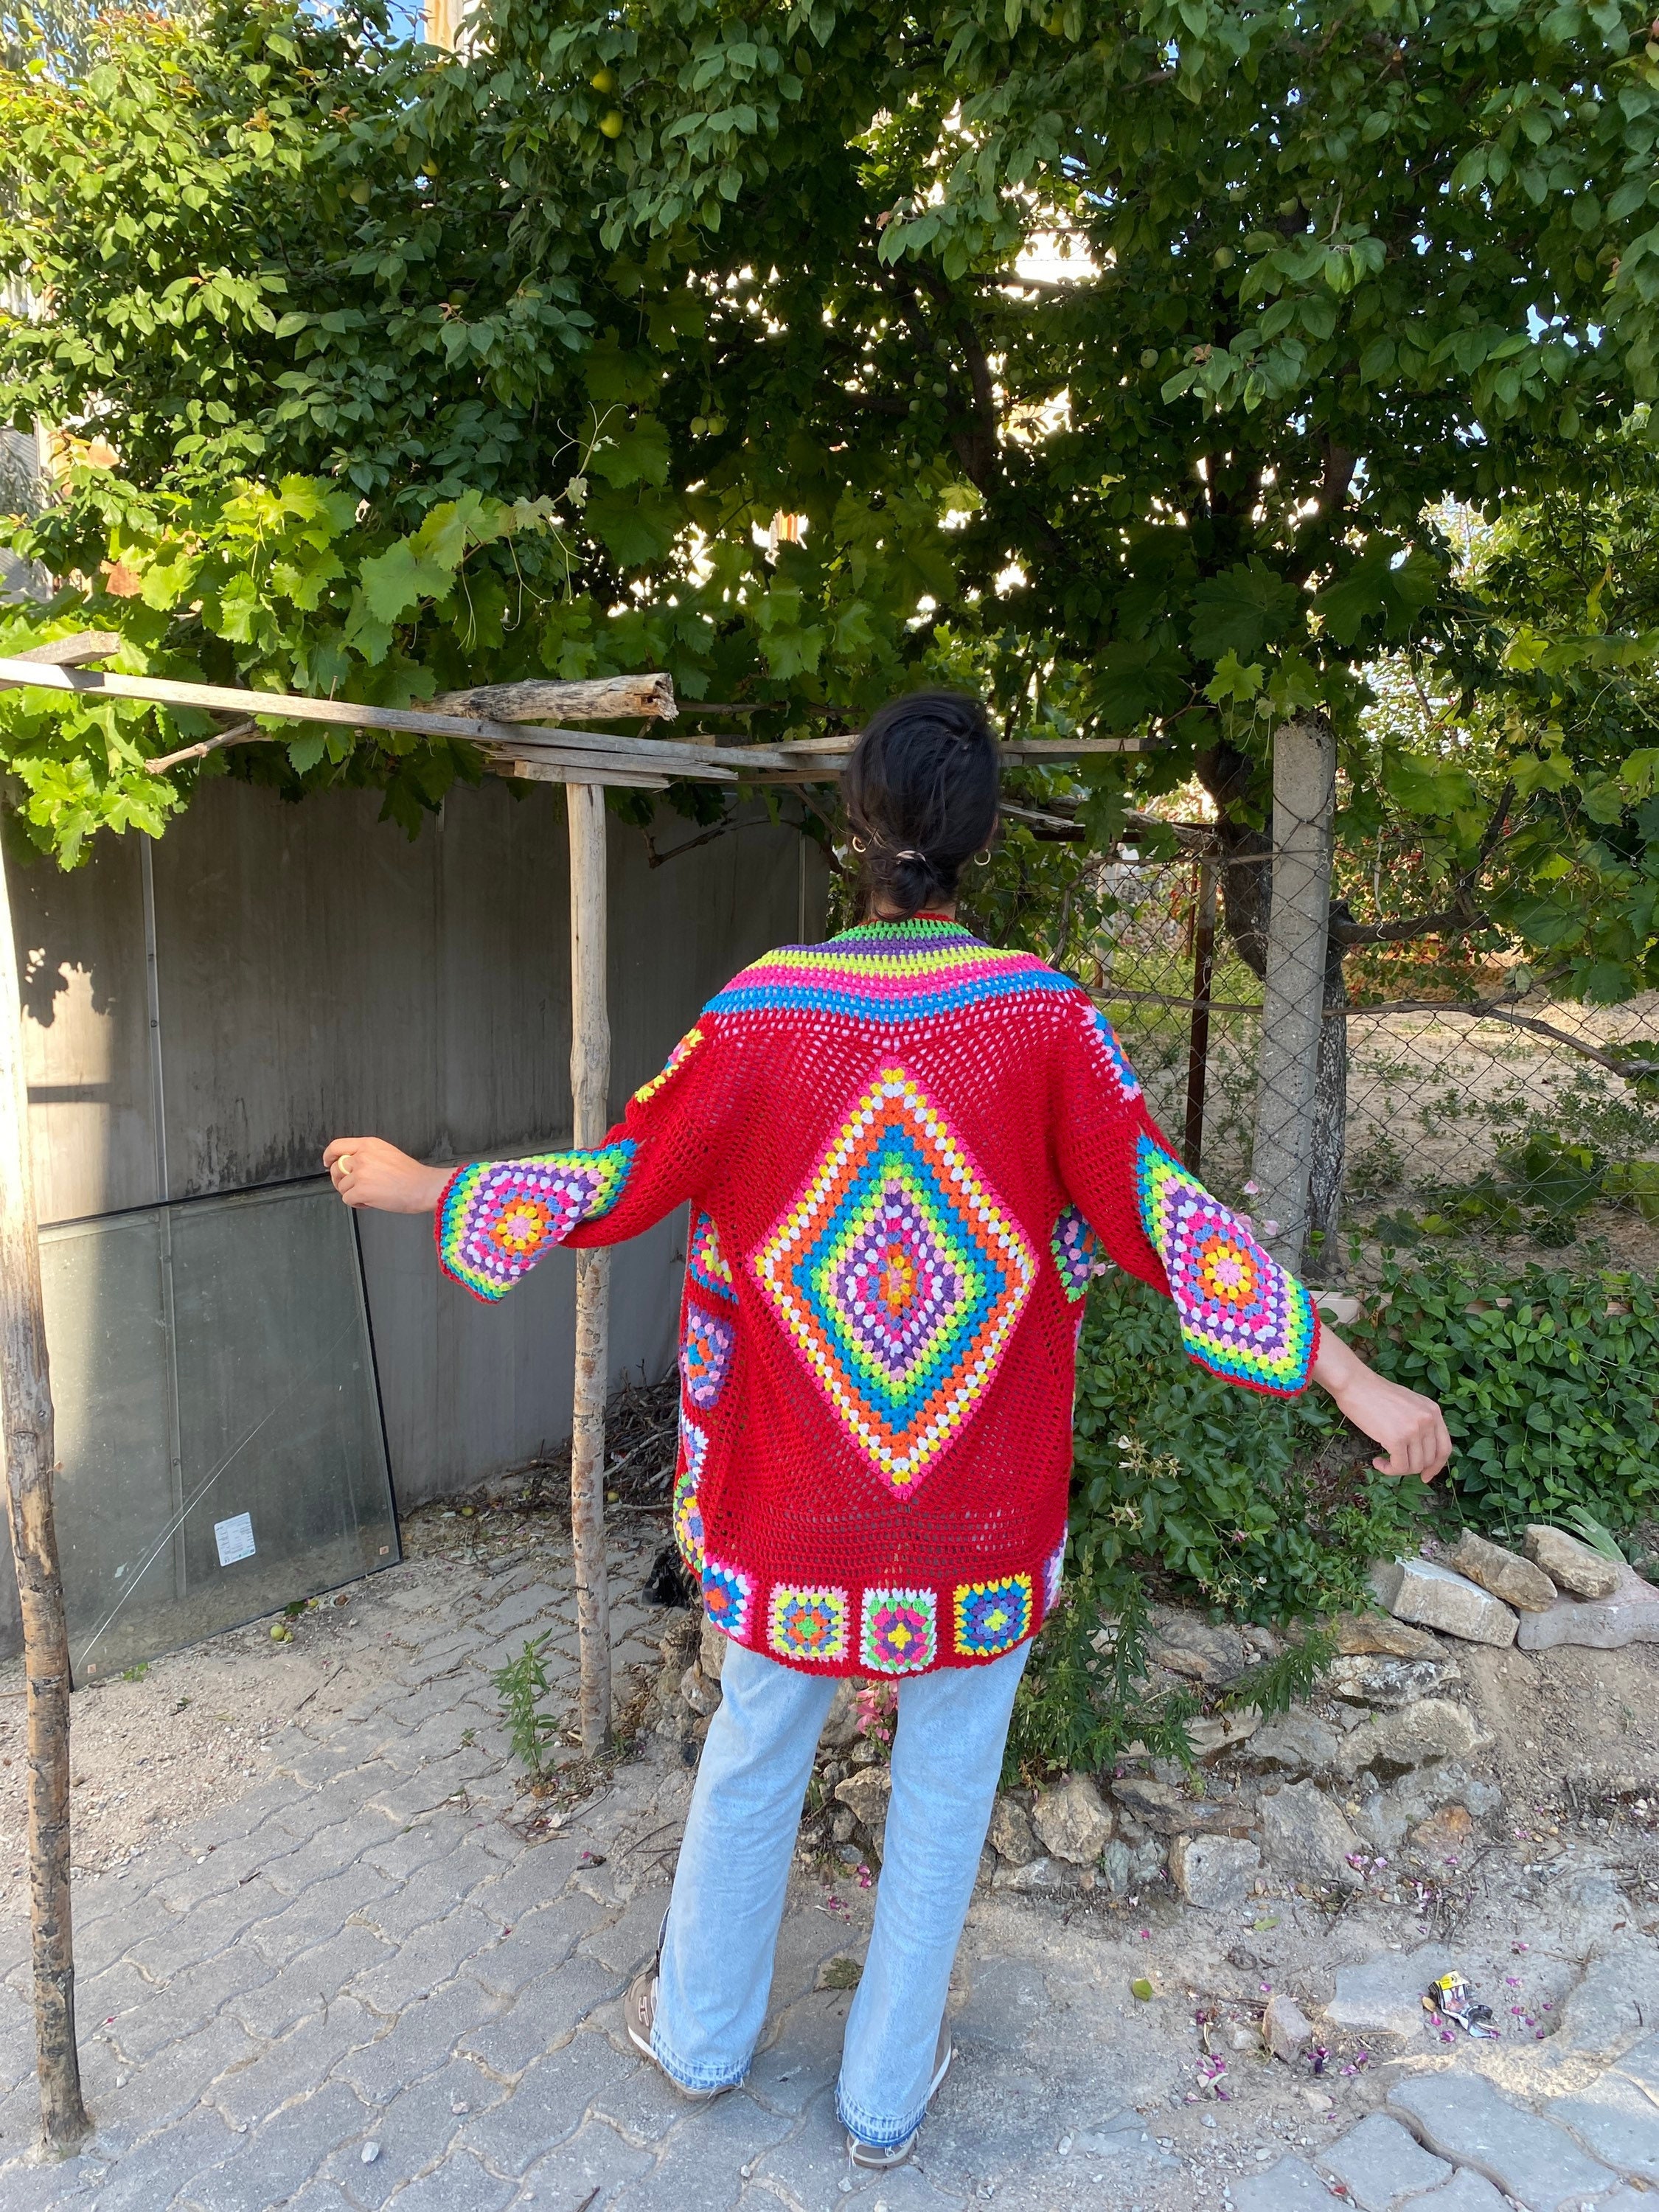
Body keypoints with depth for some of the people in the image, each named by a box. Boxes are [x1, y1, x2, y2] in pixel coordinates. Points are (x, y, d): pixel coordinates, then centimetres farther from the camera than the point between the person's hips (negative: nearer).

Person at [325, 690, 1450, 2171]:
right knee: (946, 1782, 20)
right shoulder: (1043, 1015, -13)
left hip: (798, 1485, 1)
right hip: (988, 1493, 0)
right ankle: (889, 2092, 39)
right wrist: (1353, 1380, -8)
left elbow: (617, 1188, -5)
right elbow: (1160, 1218, -15)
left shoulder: (762, 1009, -12)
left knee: (755, 1748, 23)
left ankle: (702, 2030, 46)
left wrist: (420, 1187, 10)